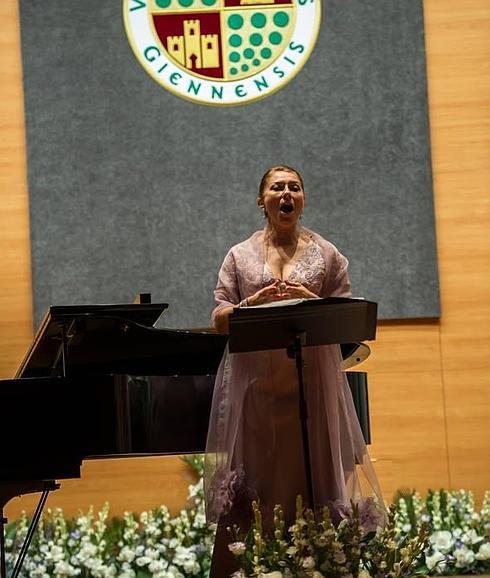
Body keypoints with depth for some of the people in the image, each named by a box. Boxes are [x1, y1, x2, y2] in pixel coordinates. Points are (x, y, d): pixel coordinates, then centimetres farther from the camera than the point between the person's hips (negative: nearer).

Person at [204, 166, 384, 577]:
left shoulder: (326, 254, 10)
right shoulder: (240, 256, 10)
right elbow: (220, 320, 6)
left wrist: (311, 301, -11)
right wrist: (254, 303, -12)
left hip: (311, 383, 0)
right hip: (255, 384, 0)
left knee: (310, 477, -2)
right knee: (253, 484, -2)